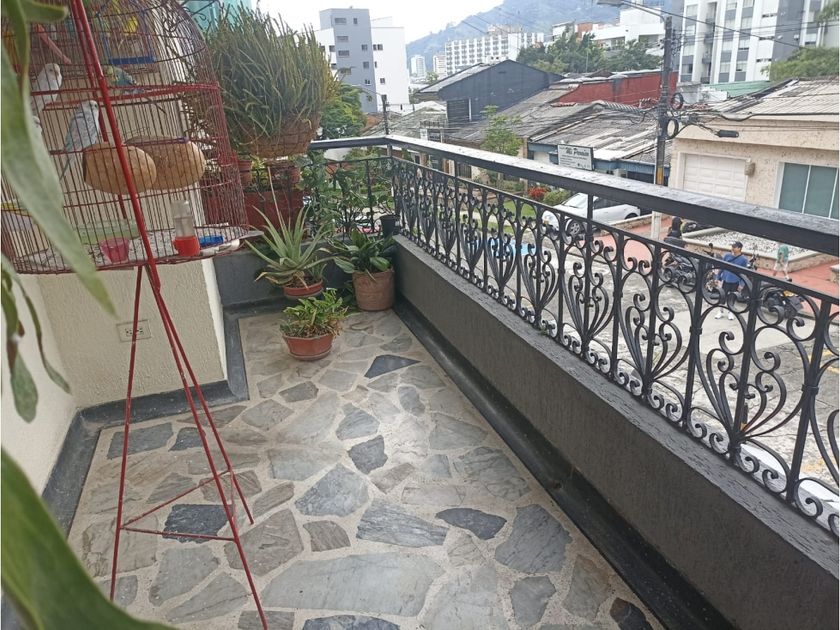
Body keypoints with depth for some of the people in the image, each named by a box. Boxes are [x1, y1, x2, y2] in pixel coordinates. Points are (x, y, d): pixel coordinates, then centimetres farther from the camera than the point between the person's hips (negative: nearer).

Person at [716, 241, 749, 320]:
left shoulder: (743, 259, -9)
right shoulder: (727, 255, -4)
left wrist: (741, 284, -7)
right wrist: (718, 277, 6)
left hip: (735, 282, -1)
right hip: (725, 280, 1)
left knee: (732, 297, 11)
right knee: (722, 296, 7)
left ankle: (731, 312, 27)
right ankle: (720, 311, 19)